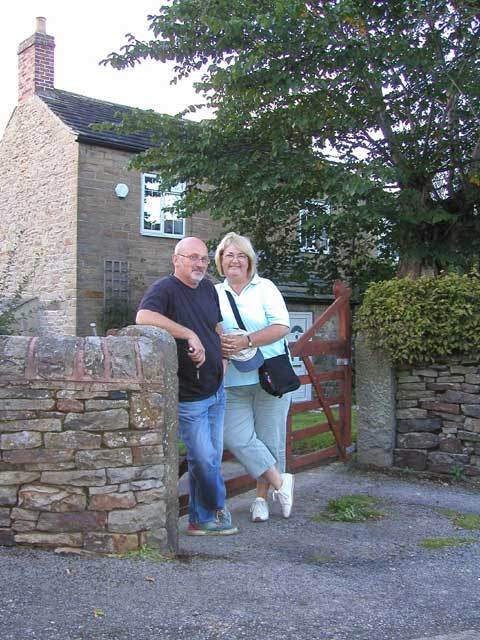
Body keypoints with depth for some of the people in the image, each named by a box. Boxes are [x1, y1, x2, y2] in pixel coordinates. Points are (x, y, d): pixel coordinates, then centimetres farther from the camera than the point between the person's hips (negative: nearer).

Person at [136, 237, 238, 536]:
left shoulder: (208, 289, 9)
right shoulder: (165, 289, -15)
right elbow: (144, 317, -36)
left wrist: (221, 361, 11)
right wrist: (190, 335, -35)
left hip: (216, 390, 8)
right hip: (188, 396, -8)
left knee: (211, 458, 15)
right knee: (205, 459, -2)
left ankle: (201, 520, 29)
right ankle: (218, 508, 25)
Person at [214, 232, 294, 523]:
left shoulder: (265, 288, 1)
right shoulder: (215, 293, 11)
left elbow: (282, 326, -8)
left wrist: (246, 341, -18)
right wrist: (219, 343, -11)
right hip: (233, 381, 3)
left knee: (269, 438, 3)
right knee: (237, 437, -7)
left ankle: (262, 497, 20)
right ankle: (280, 482, 10)